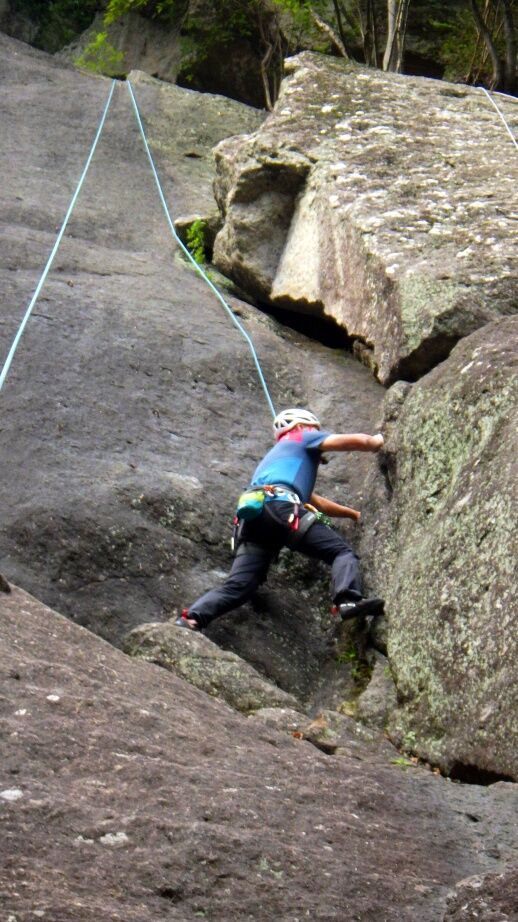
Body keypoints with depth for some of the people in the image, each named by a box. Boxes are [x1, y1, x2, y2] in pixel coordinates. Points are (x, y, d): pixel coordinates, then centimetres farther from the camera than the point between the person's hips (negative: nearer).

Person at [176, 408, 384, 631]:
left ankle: (189, 620, -24)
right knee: (342, 553, -8)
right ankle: (348, 601, -36)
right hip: (279, 506, -7)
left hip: (252, 516, 7)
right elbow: (355, 442, 12)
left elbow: (317, 502, 52)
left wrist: (354, 514, 58)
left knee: (236, 587, -5)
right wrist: (376, 442, 33)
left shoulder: (275, 454, 45)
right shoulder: (303, 437, 24)